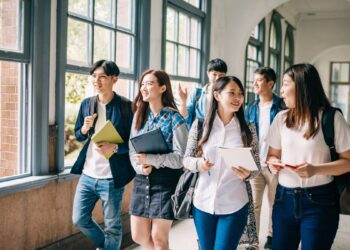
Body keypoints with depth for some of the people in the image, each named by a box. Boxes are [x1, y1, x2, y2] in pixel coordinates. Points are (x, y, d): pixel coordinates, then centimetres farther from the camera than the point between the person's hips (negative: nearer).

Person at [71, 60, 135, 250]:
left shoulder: (126, 106, -11)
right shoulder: (86, 104, 5)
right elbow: (78, 135, 14)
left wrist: (114, 148, -24)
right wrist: (84, 129, -9)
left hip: (111, 178, -5)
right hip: (87, 175, 5)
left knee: (112, 227, 9)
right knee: (79, 220, 15)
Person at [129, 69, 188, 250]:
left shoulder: (175, 119, -8)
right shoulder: (139, 115, 8)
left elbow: (181, 157, -14)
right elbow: (132, 149, 8)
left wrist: (150, 159, -24)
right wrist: (140, 167, -13)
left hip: (165, 182, -5)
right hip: (142, 180, 6)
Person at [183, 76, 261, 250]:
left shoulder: (248, 129, -1)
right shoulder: (200, 125, -3)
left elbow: (256, 167, 4)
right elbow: (186, 159, 3)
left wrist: (247, 174, -18)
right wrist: (198, 163, -19)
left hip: (234, 206, -1)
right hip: (202, 203, 1)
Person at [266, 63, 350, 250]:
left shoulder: (331, 118, -7)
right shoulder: (281, 118, 6)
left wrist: (316, 169, -22)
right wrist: (273, 162, -9)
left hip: (319, 201, -4)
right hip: (284, 198, 4)